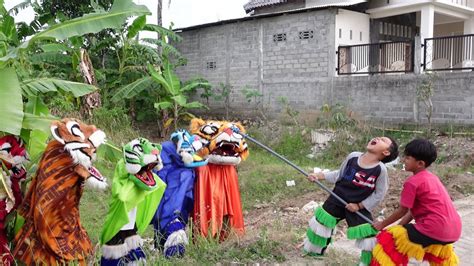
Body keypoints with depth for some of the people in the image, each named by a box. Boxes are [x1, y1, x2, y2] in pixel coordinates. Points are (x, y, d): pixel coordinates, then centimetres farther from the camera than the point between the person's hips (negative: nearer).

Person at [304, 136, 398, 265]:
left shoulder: (381, 169, -21)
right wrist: (319, 176, -3)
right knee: (320, 221, 14)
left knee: (369, 236, -7)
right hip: (337, 199, 3)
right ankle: (314, 250, 39)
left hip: (359, 206, -3)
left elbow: (379, 194, -11)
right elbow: (339, 174, 4)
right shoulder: (353, 156, -12)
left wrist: (360, 206, -11)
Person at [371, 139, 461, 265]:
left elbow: (402, 211, -4)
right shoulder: (431, 177, 14)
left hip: (435, 230, -9)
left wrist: (382, 224, 10)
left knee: (388, 240, 0)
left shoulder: (413, 182, -11)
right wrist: (399, 226, 19)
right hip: (454, 230, 9)